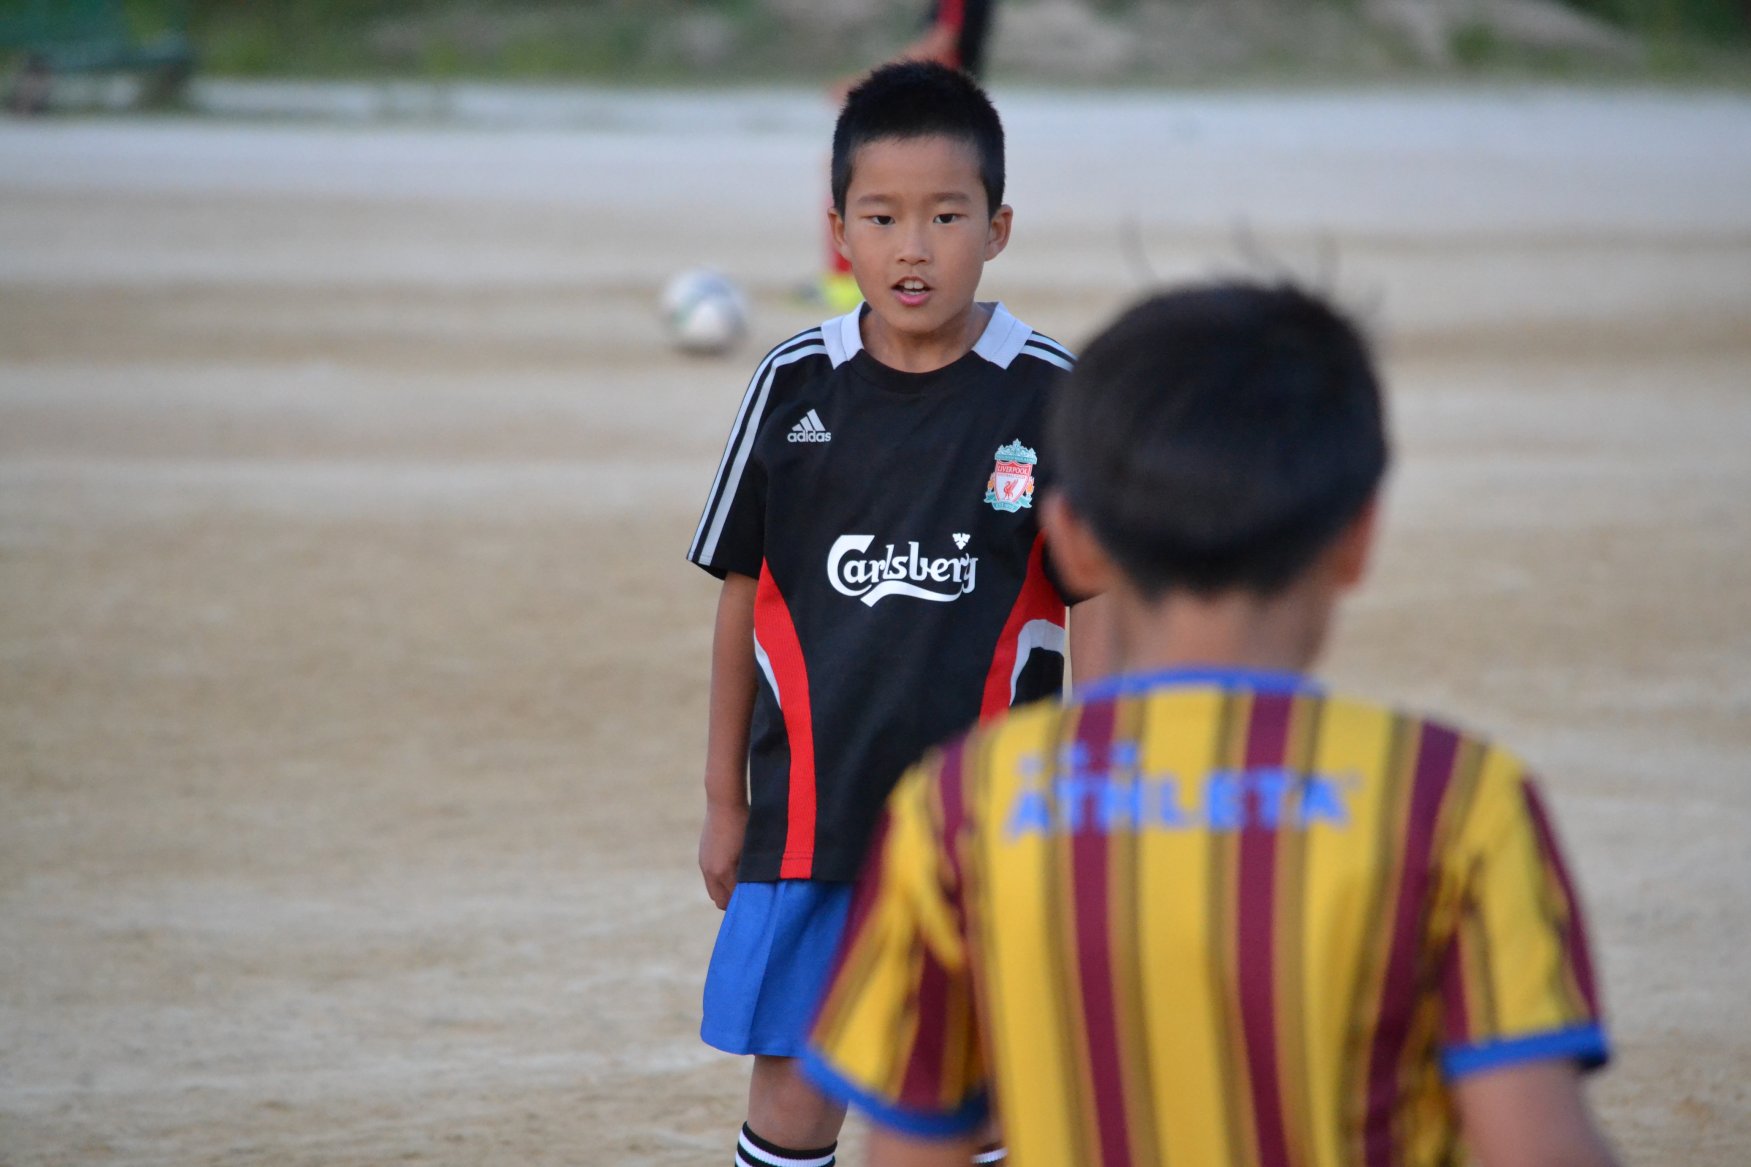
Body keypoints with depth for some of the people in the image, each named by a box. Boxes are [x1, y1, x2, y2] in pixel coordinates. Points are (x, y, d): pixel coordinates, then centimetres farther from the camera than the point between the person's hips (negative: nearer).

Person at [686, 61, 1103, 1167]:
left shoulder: (1051, 398, -6)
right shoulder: (795, 387, -1)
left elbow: (1097, 611, 0)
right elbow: (742, 599, 7)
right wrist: (725, 802, 10)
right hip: (811, 817, 1)